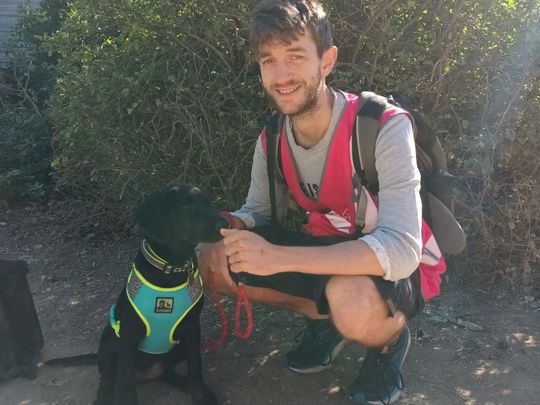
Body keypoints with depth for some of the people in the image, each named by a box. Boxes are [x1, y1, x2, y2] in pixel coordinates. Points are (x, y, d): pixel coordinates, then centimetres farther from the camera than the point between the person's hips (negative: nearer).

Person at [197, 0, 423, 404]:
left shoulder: (384, 128, -28)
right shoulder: (271, 140, -8)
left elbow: (401, 250, -36)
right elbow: (258, 211, 5)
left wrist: (279, 257, -42)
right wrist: (229, 229, -21)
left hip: (396, 272, -5)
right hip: (331, 259, 6)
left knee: (350, 299, -40)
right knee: (214, 259, -7)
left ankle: (390, 340, -1)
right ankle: (326, 318, 9)